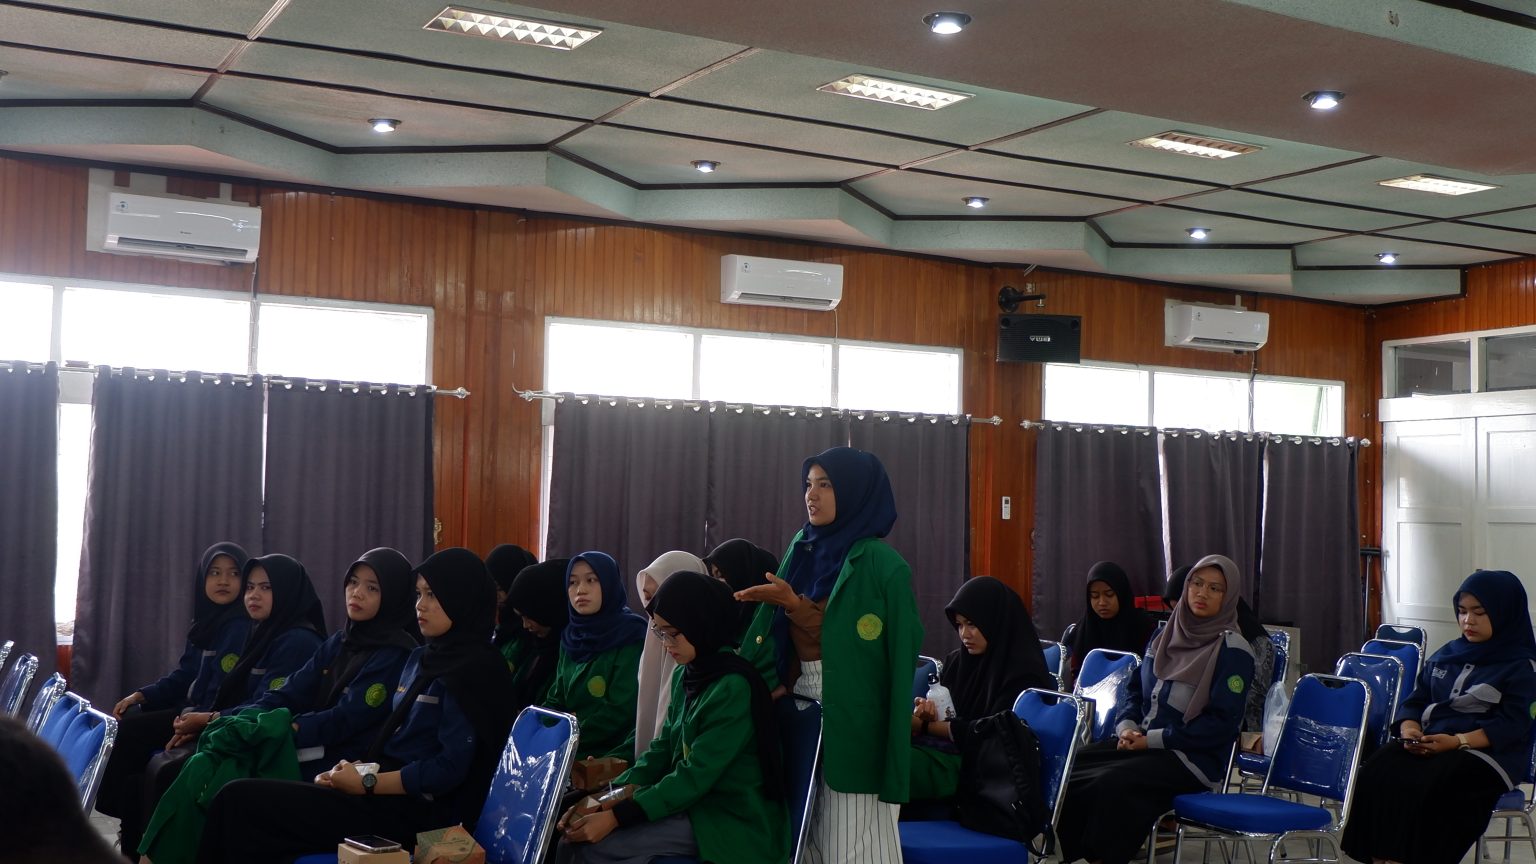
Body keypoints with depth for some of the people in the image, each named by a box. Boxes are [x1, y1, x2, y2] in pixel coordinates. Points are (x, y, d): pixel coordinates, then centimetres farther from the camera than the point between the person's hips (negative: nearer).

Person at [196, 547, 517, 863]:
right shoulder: (422, 658, 16)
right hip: (391, 794, 9)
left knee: (240, 800, -13)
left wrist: (366, 783, -12)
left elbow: (450, 769, -18)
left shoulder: (474, 670, -12)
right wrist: (352, 770, -1)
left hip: (415, 812, -9)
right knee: (238, 798, -4)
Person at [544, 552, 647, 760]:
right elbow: (557, 701, 13)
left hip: (611, 754, -6)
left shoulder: (630, 637, -8)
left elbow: (622, 711, -14)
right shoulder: (571, 637, 12)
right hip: (569, 750, 7)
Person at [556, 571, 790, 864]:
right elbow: (664, 749, 10)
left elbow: (696, 776, -22)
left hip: (732, 823, -8)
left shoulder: (734, 687, -20)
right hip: (694, 805, 8)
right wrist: (613, 796, -5)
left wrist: (618, 816, -22)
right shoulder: (685, 676, 7)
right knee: (577, 830, -5)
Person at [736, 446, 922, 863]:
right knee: (807, 829, 6)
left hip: (853, 716, -6)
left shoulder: (882, 565, -10)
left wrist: (793, 605, -18)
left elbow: (845, 641, -15)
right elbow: (782, 640, 9)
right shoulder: (803, 551, 9)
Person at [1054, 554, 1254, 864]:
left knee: (1111, 784, -31)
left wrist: (1153, 740, -16)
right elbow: (1138, 692, 19)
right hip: (1144, 742, 7)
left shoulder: (1233, 650, -8)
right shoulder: (1166, 637, 12)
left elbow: (1222, 724, -14)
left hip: (1196, 758, -6)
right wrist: (1127, 728, -3)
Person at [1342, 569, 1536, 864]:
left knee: (1427, 788, -34)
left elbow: (1511, 725, -7)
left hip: (1485, 752, -5)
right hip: (1428, 743, 5)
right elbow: (1416, 701, 18)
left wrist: (1457, 741, -20)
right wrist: (1409, 730, -5)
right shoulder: (1446, 655, 20)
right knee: (1377, 776, -25)